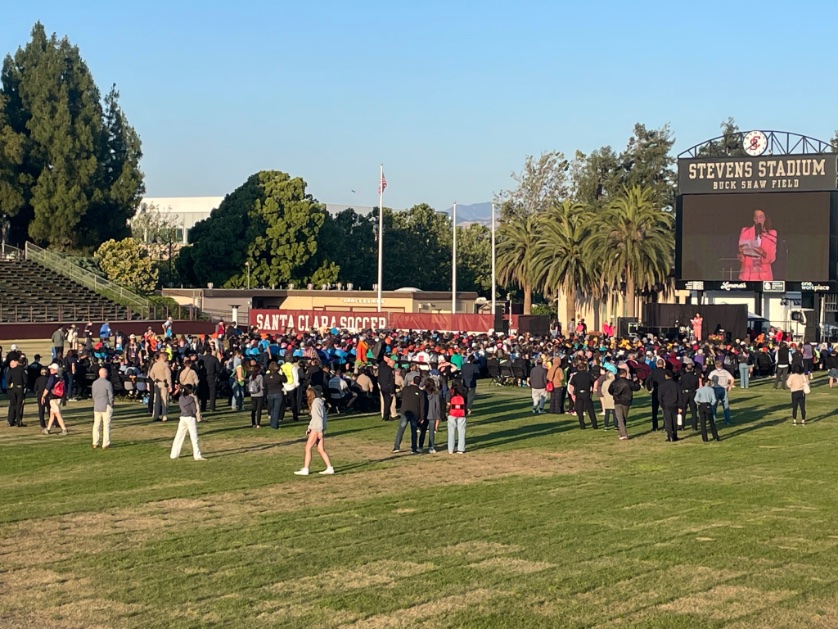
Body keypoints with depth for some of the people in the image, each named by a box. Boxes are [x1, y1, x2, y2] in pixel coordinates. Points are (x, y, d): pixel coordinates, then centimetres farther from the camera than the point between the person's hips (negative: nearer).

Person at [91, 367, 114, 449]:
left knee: (96, 424, 11)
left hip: (96, 406, 5)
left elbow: (93, 395, 11)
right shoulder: (108, 383, -13)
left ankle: (95, 443, 12)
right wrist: (111, 405, 1)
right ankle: (105, 443, -1)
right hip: (106, 406, -5)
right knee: (106, 425, -1)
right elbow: (110, 396, -11)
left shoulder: (94, 383, 5)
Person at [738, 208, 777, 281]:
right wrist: (740, 254, -17)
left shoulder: (771, 234, 4)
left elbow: (772, 257, 1)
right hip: (748, 274, 0)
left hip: (764, 275, 0)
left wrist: (764, 254, -20)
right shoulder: (745, 232, 4)